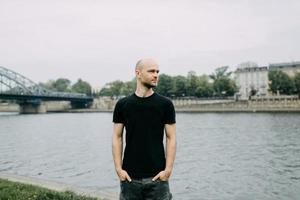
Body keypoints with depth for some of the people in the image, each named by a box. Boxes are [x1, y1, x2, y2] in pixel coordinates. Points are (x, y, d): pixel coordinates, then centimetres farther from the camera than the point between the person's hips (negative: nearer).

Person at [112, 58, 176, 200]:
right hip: (129, 177, 1)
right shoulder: (122, 105, 2)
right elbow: (117, 137, 3)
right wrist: (118, 168, -4)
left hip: (157, 177, -1)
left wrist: (168, 169, -9)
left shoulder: (165, 104, -1)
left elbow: (171, 138, -1)